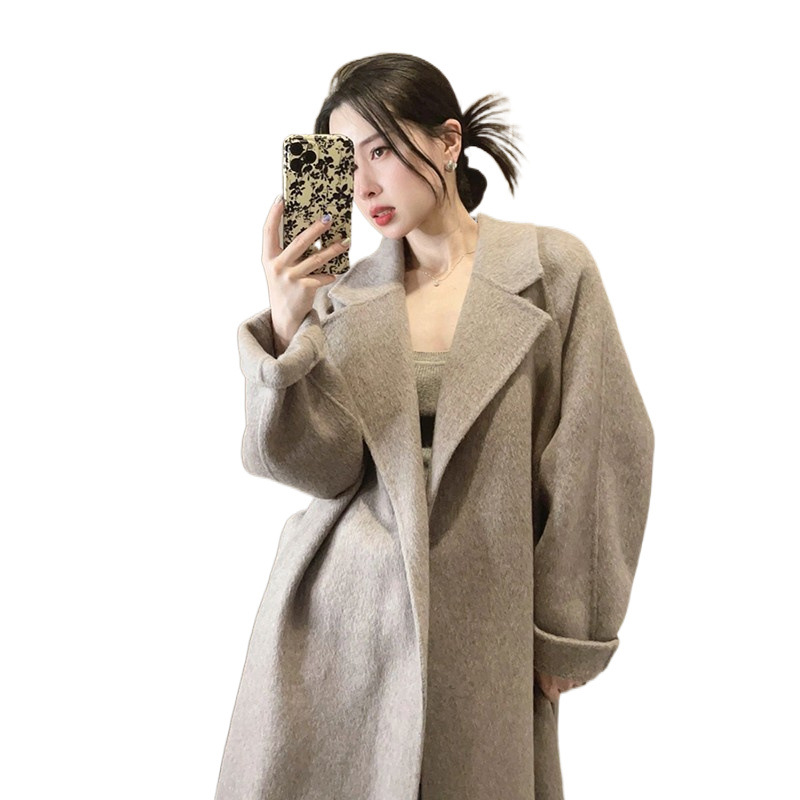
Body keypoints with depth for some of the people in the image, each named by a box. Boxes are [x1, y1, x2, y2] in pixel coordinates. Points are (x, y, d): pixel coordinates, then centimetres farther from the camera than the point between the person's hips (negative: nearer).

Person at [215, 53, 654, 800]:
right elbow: (325, 469, -5)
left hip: (479, 633, -2)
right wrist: (286, 330, -19)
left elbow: (600, 457, -3)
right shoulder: (346, 295, 3)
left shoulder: (552, 267, -4)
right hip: (333, 611, 2)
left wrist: (567, 635, -1)